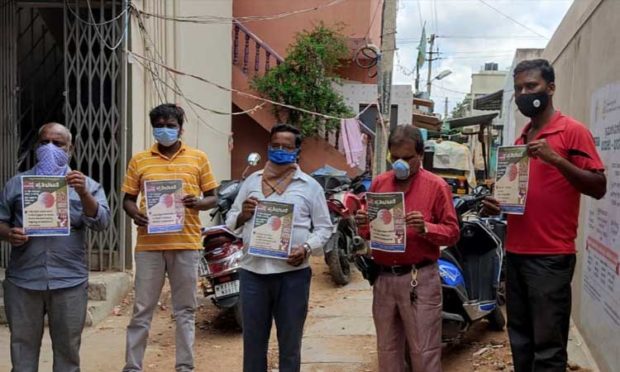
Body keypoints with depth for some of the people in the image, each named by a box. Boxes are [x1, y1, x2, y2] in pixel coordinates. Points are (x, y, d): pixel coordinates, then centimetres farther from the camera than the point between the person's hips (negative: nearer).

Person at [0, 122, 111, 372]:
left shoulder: (86, 185, 8)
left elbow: (101, 223, -3)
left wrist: (83, 193, -18)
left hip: (69, 281, -1)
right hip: (22, 280, 1)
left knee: (67, 347, 6)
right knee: (22, 345, 8)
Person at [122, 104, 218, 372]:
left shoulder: (198, 158, 6)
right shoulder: (139, 160, 8)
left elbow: (212, 198, 9)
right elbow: (128, 199, 11)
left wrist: (198, 203, -13)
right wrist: (134, 214, -11)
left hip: (186, 243, 0)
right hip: (149, 243, 0)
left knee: (185, 311, 8)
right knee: (142, 310, 5)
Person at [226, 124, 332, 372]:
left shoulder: (310, 186, 5)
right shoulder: (252, 181, 12)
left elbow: (324, 227, 4)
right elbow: (230, 221, 15)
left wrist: (307, 248, -13)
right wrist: (242, 215, -7)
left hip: (292, 273, -2)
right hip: (253, 271, 2)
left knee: (290, 343, 9)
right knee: (253, 341, 10)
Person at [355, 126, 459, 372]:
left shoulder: (436, 186, -2)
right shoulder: (378, 183, 11)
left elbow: (452, 232, -5)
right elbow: (369, 229, 15)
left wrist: (425, 228, -22)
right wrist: (363, 225, -8)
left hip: (419, 279, -4)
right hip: (383, 278, 5)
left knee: (424, 352, -1)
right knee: (387, 350, 13)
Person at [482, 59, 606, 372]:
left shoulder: (572, 131, -6)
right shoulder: (521, 139, 16)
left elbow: (598, 187, -11)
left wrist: (556, 159, -23)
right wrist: (497, 204, 6)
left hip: (551, 256, -7)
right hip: (516, 252, 8)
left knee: (548, 345, -3)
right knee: (520, 340, 15)